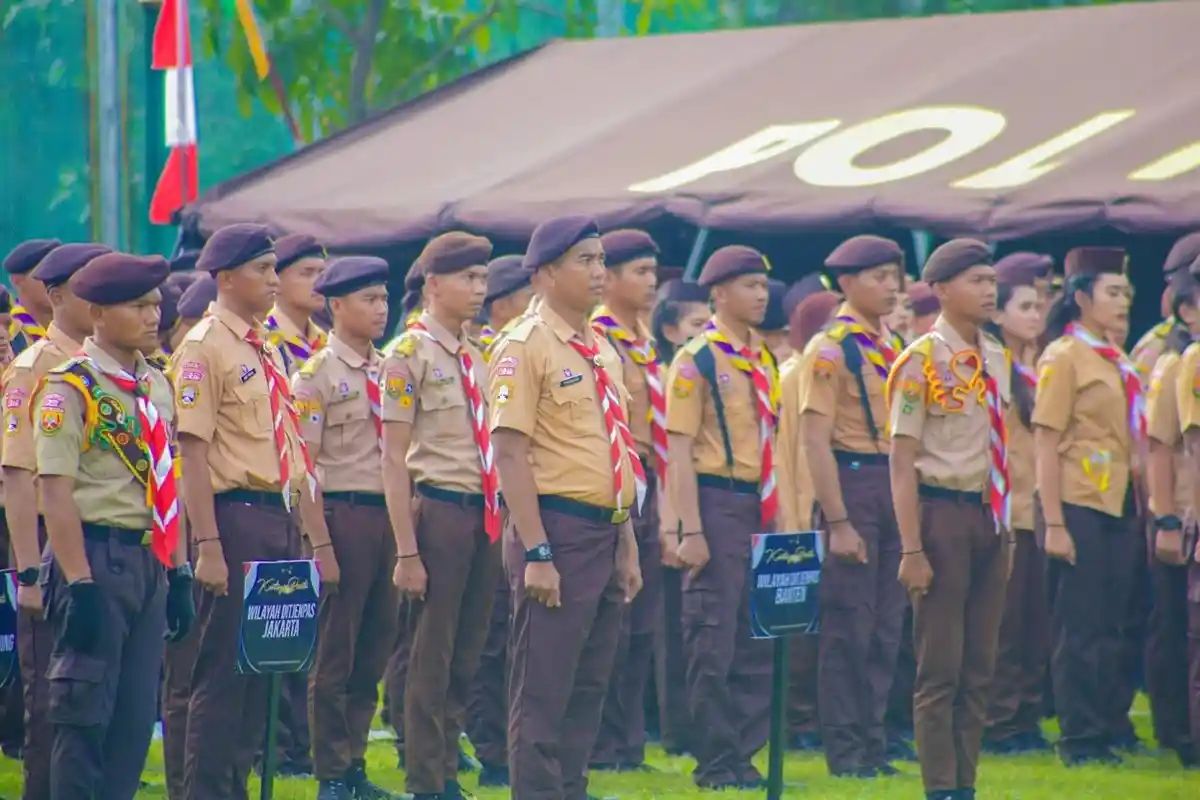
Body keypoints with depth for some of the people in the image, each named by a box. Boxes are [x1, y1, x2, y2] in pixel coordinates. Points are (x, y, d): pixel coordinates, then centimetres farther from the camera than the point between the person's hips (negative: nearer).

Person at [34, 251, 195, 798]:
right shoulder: (70, 389, -10)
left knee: (137, 713, 9)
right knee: (84, 712, -4)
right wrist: (79, 584, -19)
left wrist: (178, 571, 13)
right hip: (96, 558, -7)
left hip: (149, 562, 7)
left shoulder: (157, 386, 13)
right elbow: (56, 491, -14)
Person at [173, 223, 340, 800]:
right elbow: (193, 452, -14)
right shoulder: (205, 349, -9)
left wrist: (316, 539, 18)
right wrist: (207, 546, -20)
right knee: (223, 669, -6)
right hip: (237, 518, -8)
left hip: (280, 519, 8)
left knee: (260, 667, 10)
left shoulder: (266, 352, 17)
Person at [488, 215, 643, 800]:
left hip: (606, 535, 8)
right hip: (558, 530, -8)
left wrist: (627, 546, 17)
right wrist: (535, 553, -20)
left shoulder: (602, 351, 16)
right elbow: (510, 454, -15)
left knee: (589, 686, 11)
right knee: (544, 690, -5)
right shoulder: (526, 348, -9)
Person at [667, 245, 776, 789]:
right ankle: (714, 762, 4)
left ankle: (744, 755, 15)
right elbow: (680, 451, -12)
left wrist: (779, 517, 14)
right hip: (718, 504, -7)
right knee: (713, 642, -3)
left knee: (760, 642, 8)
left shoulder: (764, 361, 13)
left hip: (760, 509, 7)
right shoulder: (697, 361, -8)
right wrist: (691, 532, -17)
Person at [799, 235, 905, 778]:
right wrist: (838, 522, -18)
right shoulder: (830, 349, -9)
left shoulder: (890, 347, 13)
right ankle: (845, 749, 3)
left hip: (895, 485, 7)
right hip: (852, 481, -7)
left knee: (886, 625, 9)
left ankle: (873, 744, 15)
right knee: (849, 625, -3)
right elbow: (816, 440, -14)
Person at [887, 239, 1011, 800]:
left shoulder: (996, 360, 10)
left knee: (979, 666, 10)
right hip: (943, 510, -7)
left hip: (989, 516, 7)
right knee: (940, 666, -2)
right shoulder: (921, 363, -10)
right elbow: (903, 461, -12)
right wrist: (911, 549, -16)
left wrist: (1006, 524, 11)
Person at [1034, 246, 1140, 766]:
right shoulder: (1064, 357, -7)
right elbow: (1046, 444, -11)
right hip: (1079, 508, -7)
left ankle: (1106, 729, 16)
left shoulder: (1118, 362, 14)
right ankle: (1079, 739, 1)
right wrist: (1054, 524, -15)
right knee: (1078, 628, -3)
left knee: (1109, 626, 10)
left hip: (1118, 509, 7)